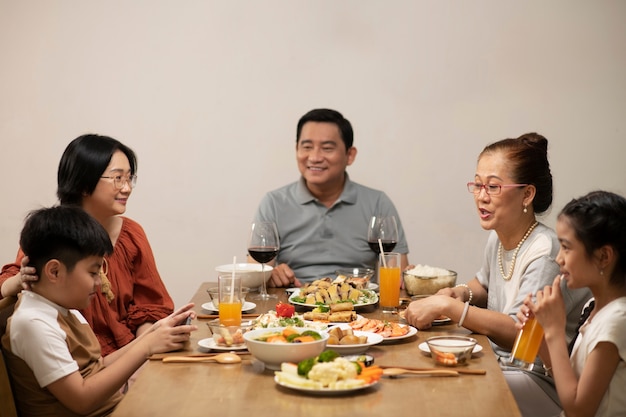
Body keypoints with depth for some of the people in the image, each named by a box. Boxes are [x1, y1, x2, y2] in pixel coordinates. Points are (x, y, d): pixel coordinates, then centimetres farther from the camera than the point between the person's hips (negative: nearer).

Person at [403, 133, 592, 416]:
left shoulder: (543, 252, -21)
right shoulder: (497, 237, 6)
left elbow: (518, 333, -26)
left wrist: (448, 307, -28)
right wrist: (462, 293, 3)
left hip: (537, 378, -8)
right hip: (498, 360, 8)